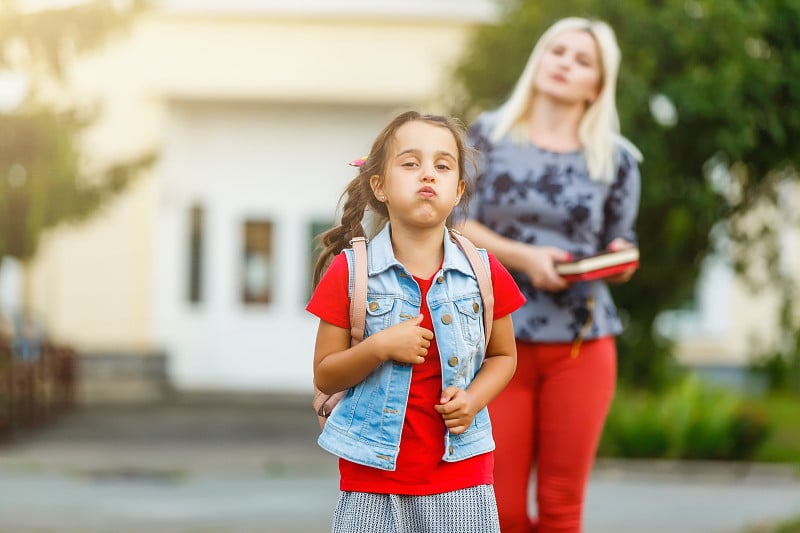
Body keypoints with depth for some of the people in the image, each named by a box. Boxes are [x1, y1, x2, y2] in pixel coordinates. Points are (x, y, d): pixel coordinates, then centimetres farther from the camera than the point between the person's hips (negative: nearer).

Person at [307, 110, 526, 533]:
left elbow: (502, 356, 15)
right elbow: (324, 377, -1)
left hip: (460, 469, 1)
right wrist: (379, 347, -18)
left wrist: (473, 399, -5)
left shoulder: (483, 271, 1)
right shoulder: (350, 271, -4)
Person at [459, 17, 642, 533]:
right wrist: (524, 257, -14)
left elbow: (621, 249, 13)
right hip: (499, 341, 0)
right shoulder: (490, 134, 5)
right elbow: (456, 224, 1)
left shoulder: (616, 159, 5)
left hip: (582, 347, 0)